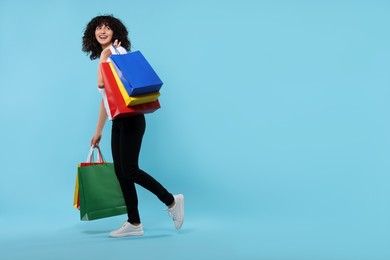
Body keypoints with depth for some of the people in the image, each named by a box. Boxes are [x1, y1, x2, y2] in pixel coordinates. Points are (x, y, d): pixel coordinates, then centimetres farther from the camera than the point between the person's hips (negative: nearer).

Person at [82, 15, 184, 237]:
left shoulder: (119, 51, -6)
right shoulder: (105, 57, 20)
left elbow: (102, 83, -18)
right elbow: (105, 97, 23)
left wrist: (104, 55, -13)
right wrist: (98, 131, 23)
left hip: (130, 118, -9)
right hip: (118, 121, 9)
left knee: (129, 170, -12)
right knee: (121, 172, 6)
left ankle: (172, 201, 4)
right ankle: (134, 223, 12)